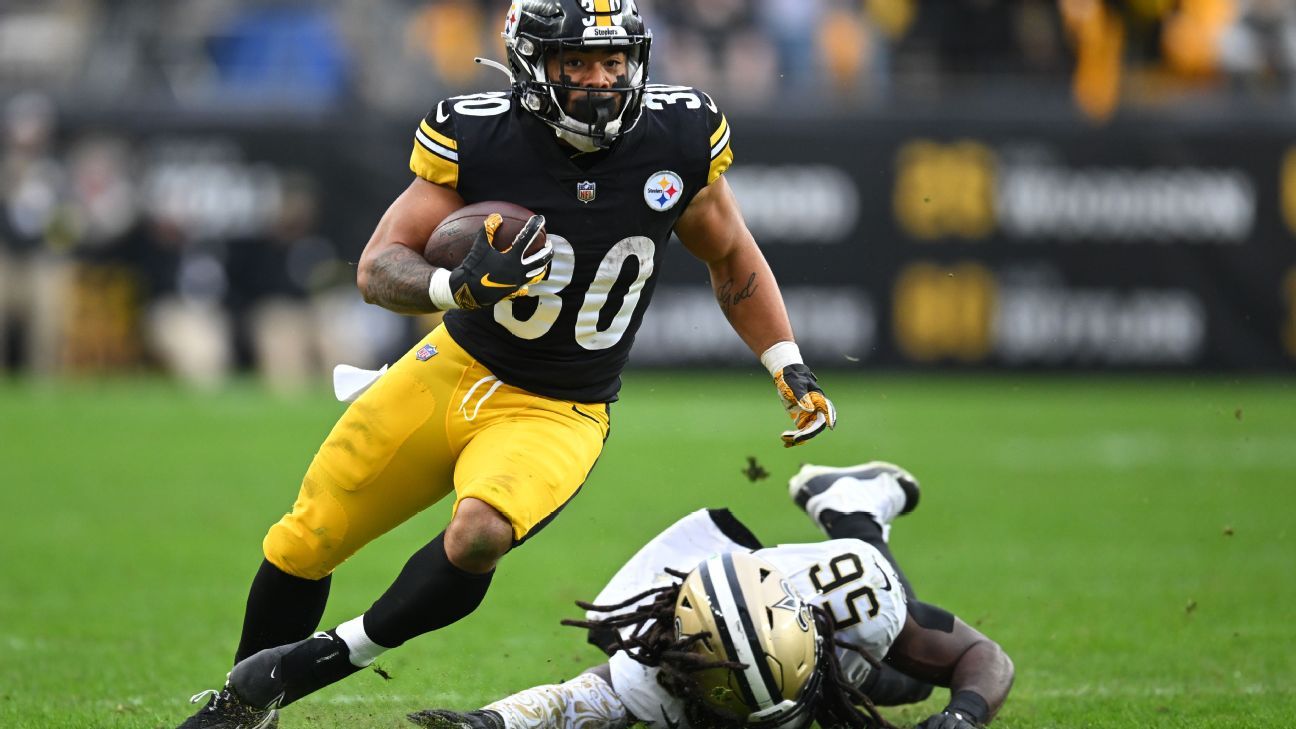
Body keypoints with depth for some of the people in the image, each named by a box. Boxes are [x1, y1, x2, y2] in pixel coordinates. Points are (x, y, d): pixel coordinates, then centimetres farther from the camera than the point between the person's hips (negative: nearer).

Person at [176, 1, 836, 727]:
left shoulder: (679, 139, -12)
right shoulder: (477, 137, -17)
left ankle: (330, 657, -9)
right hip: (455, 369, 1)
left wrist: (792, 372, 3)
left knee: (478, 537, -31)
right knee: (309, 538, 8)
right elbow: (379, 267, -13)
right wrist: (458, 287, -33)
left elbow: (733, 260, 7)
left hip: (556, 416, -1)